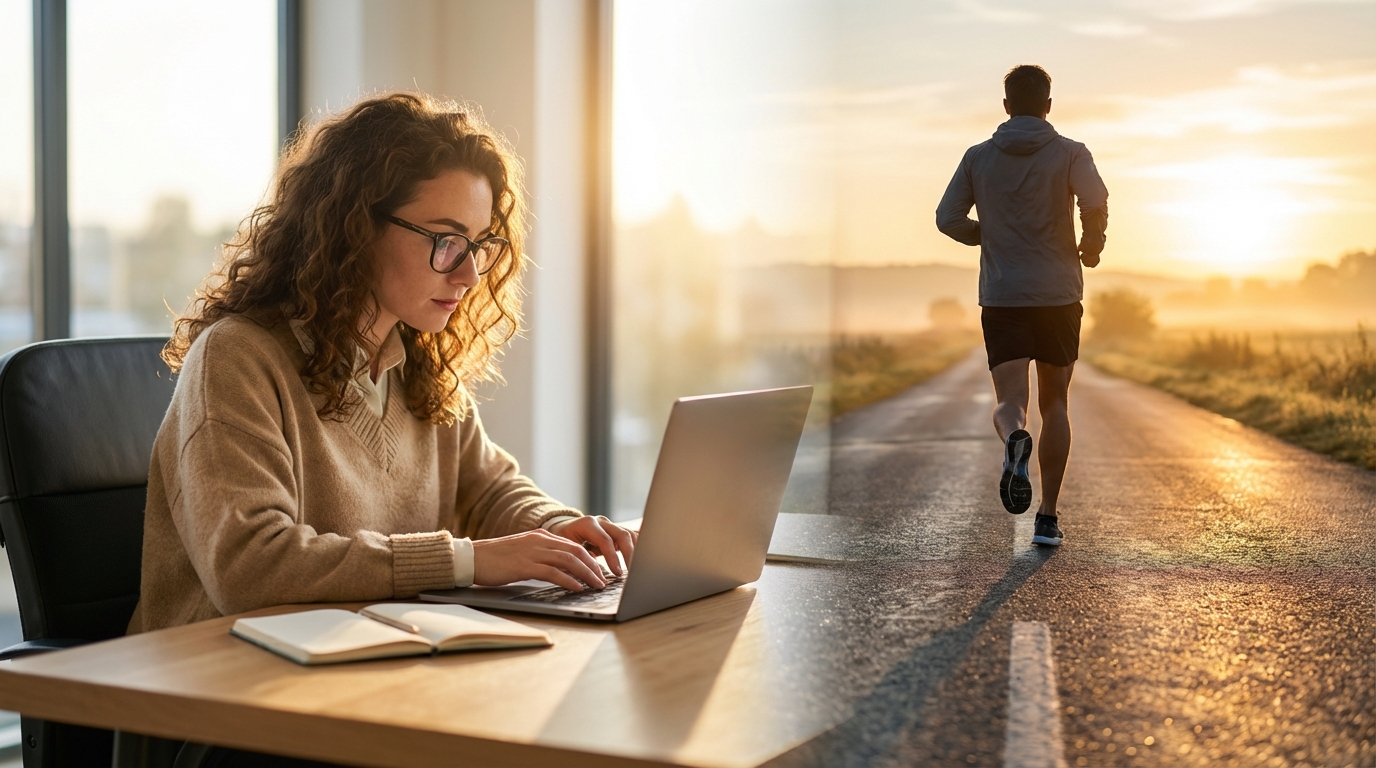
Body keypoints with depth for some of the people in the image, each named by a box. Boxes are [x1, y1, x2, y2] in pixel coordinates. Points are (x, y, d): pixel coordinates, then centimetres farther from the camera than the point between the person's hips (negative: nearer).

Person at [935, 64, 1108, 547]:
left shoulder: (978, 157, 5)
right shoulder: (1069, 154, -1)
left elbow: (948, 219, 2)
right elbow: (1095, 202, -19)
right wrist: (1092, 245, 1)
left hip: (1001, 298, 0)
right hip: (1058, 295, 0)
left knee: (1009, 403, 0)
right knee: (1055, 403, 13)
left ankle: (1015, 441, -38)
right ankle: (1047, 518, 12)